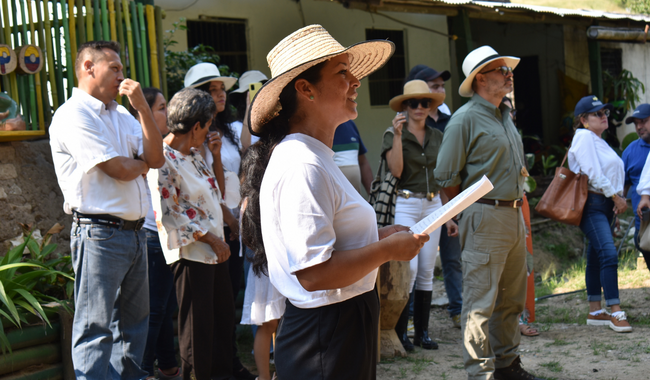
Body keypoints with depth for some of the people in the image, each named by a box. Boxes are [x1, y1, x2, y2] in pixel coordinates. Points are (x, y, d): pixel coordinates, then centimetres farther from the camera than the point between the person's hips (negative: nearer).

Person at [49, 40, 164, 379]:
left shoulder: (121, 115, 16)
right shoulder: (73, 115, -10)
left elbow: (156, 158, 4)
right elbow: (120, 169, -16)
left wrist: (142, 106, -3)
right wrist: (143, 163, 6)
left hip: (134, 232, 9)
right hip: (99, 233, -9)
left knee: (134, 319, 16)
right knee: (95, 328, -4)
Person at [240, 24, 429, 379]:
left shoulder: (316, 158, 12)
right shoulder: (302, 168, -21)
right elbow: (314, 273, -27)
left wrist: (376, 235, 10)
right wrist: (387, 250, -16)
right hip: (326, 341, -10)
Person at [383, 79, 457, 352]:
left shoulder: (437, 137, 13)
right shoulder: (393, 135, -1)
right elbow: (396, 170, -15)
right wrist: (398, 135, -20)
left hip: (432, 205, 5)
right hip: (405, 204, -5)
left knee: (427, 271, 5)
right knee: (409, 268, -13)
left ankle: (422, 332, 13)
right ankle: (399, 332, -2)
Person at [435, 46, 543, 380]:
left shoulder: (505, 115, 17)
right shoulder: (465, 118, -10)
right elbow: (447, 177, -11)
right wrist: (470, 213, -3)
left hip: (514, 215, 9)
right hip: (485, 217, -9)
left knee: (511, 298, 15)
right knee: (481, 301, -5)